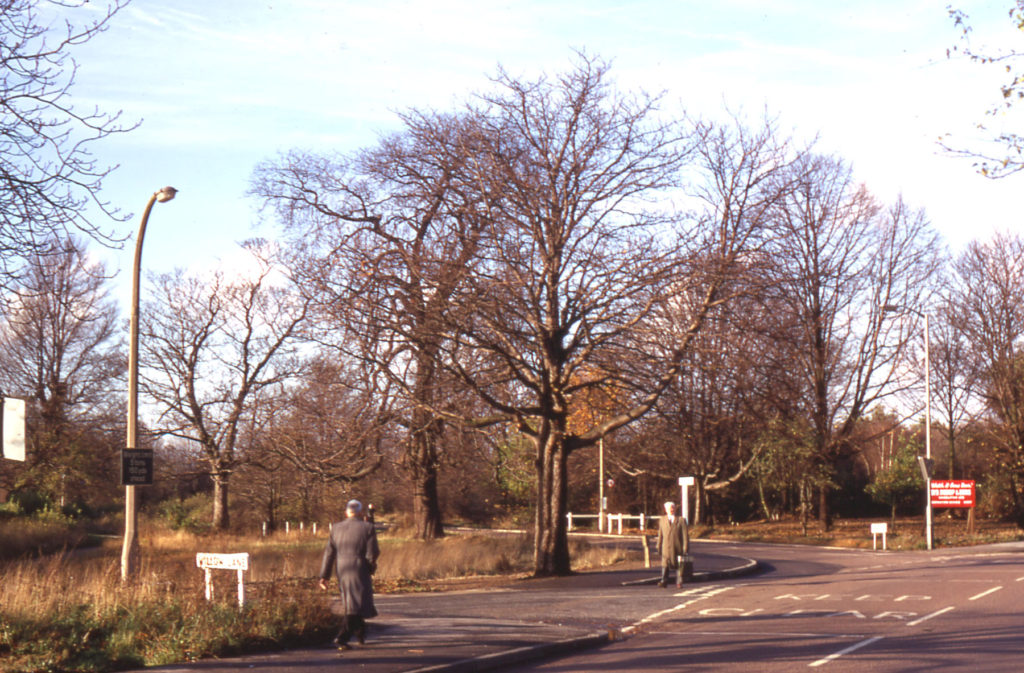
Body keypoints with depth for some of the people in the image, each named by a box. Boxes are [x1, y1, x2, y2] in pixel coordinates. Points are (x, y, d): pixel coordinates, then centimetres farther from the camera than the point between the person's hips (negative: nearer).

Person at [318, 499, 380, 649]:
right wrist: (371, 568, 9)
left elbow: (329, 553, 2)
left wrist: (324, 576, 3)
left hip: (341, 571, 5)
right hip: (359, 571, -5)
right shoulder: (367, 528, -6)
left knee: (350, 603, 21)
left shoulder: (336, 528, 5)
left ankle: (361, 634, 36)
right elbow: (372, 553, -11)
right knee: (355, 607, -3)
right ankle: (342, 637, -17)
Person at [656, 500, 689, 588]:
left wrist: (685, 548, -6)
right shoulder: (662, 520, 11)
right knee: (665, 564, -9)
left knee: (679, 565, 6)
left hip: (678, 547, -1)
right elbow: (660, 535, 12)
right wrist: (659, 547, 10)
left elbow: (685, 535, 0)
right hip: (666, 547, 1)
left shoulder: (681, 520, 2)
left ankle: (679, 582, 15)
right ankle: (664, 581, -11)